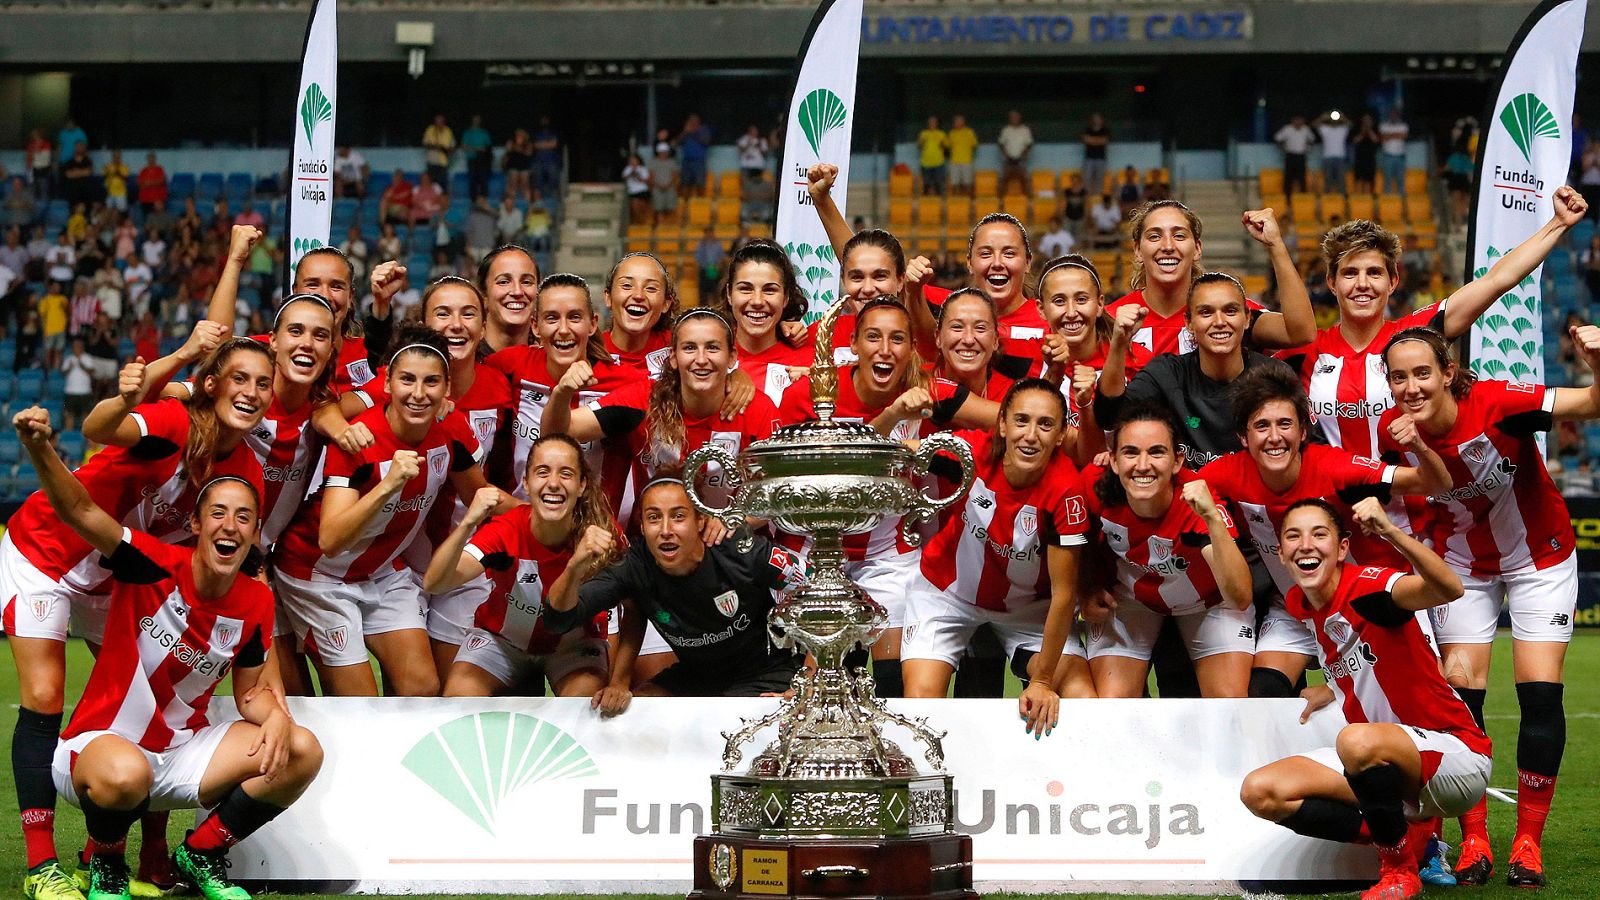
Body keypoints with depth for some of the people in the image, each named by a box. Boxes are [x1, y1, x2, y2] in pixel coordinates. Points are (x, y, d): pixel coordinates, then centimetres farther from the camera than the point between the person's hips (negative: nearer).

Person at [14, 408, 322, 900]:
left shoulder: (256, 602, -2)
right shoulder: (156, 566, -16)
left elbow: (251, 691, 9)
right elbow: (78, 510, -28)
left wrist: (276, 717, -15)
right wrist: (40, 448, -46)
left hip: (184, 750, 5)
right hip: (99, 744, -5)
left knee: (302, 752, -11)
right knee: (124, 775, -41)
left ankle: (201, 855, 9)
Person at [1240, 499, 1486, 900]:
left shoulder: (1369, 586, -19)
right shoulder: (1298, 605, 4)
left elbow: (1448, 589, -42)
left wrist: (1390, 531, -53)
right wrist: (1331, 690, 9)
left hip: (1456, 756, -8)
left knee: (1358, 742, -39)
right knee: (1260, 791, -10)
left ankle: (1400, 866, -13)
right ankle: (1408, 834, -2)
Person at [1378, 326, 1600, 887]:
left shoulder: (1496, 403, -32)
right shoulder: (1393, 431, -20)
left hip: (1540, 556, -3)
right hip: (1461, 563, 3)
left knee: (1540, 695, -8)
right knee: (1460, 694, -5)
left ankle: (1528, 842, 5)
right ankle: (1474, 842, 7)